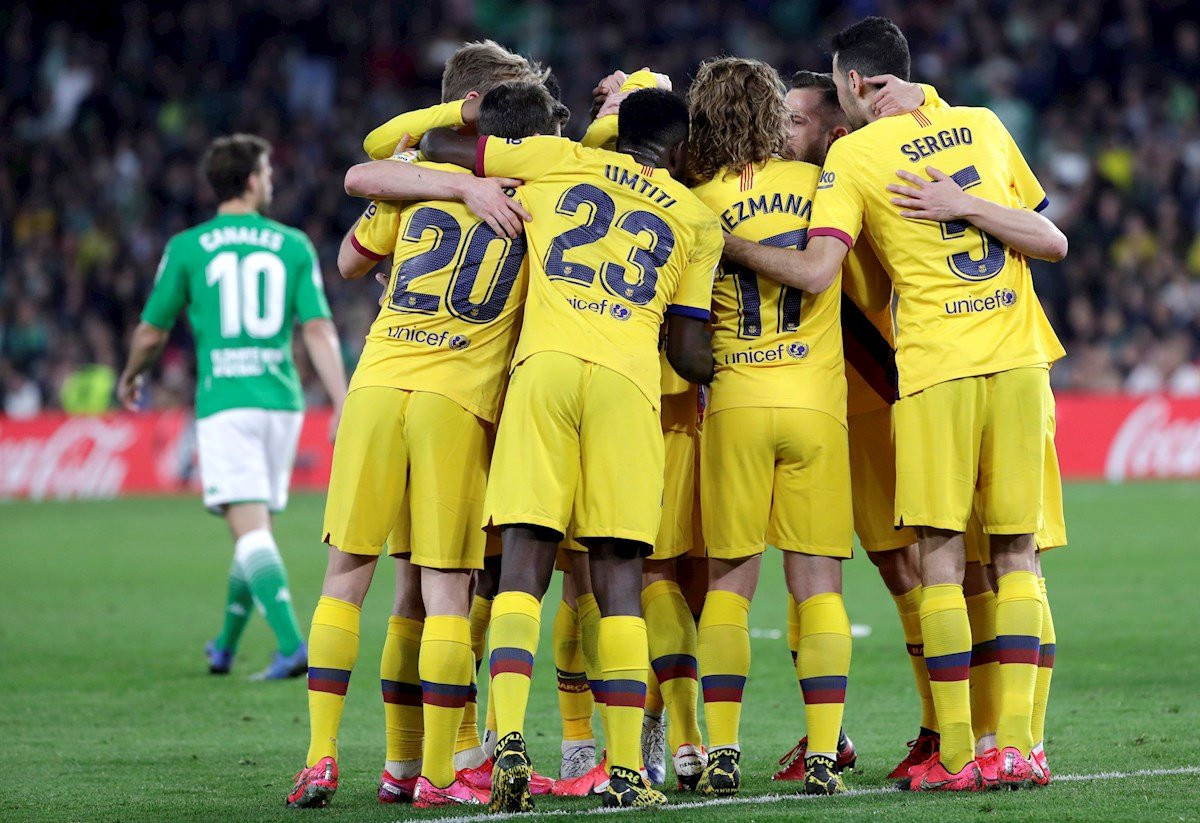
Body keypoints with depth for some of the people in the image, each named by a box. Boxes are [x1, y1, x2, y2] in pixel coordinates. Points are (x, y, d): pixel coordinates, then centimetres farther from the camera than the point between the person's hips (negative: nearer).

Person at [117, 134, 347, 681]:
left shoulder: (186, 247, 2)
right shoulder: (293, 245, 6)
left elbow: (151, 333, 9)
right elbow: (319, 331, -1)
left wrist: (130, 378, 30)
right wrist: (343, 407, -3)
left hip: (224, 404, -3)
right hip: (281, 401, 3)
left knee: (250, 529, -11)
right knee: (255, 528, 16)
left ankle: (292, 645, -28)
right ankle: (225, 648, 29)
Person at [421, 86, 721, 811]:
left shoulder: (561, 161, 19)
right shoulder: (697, 221, 21)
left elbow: (436, 145, 26)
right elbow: (690, 355, 18)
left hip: (546, 363, 0)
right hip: (629, 379, 0)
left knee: (526, 560, -2)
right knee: (619, 574, 3)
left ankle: (510, 737, -20)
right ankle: (627, 769, -2)